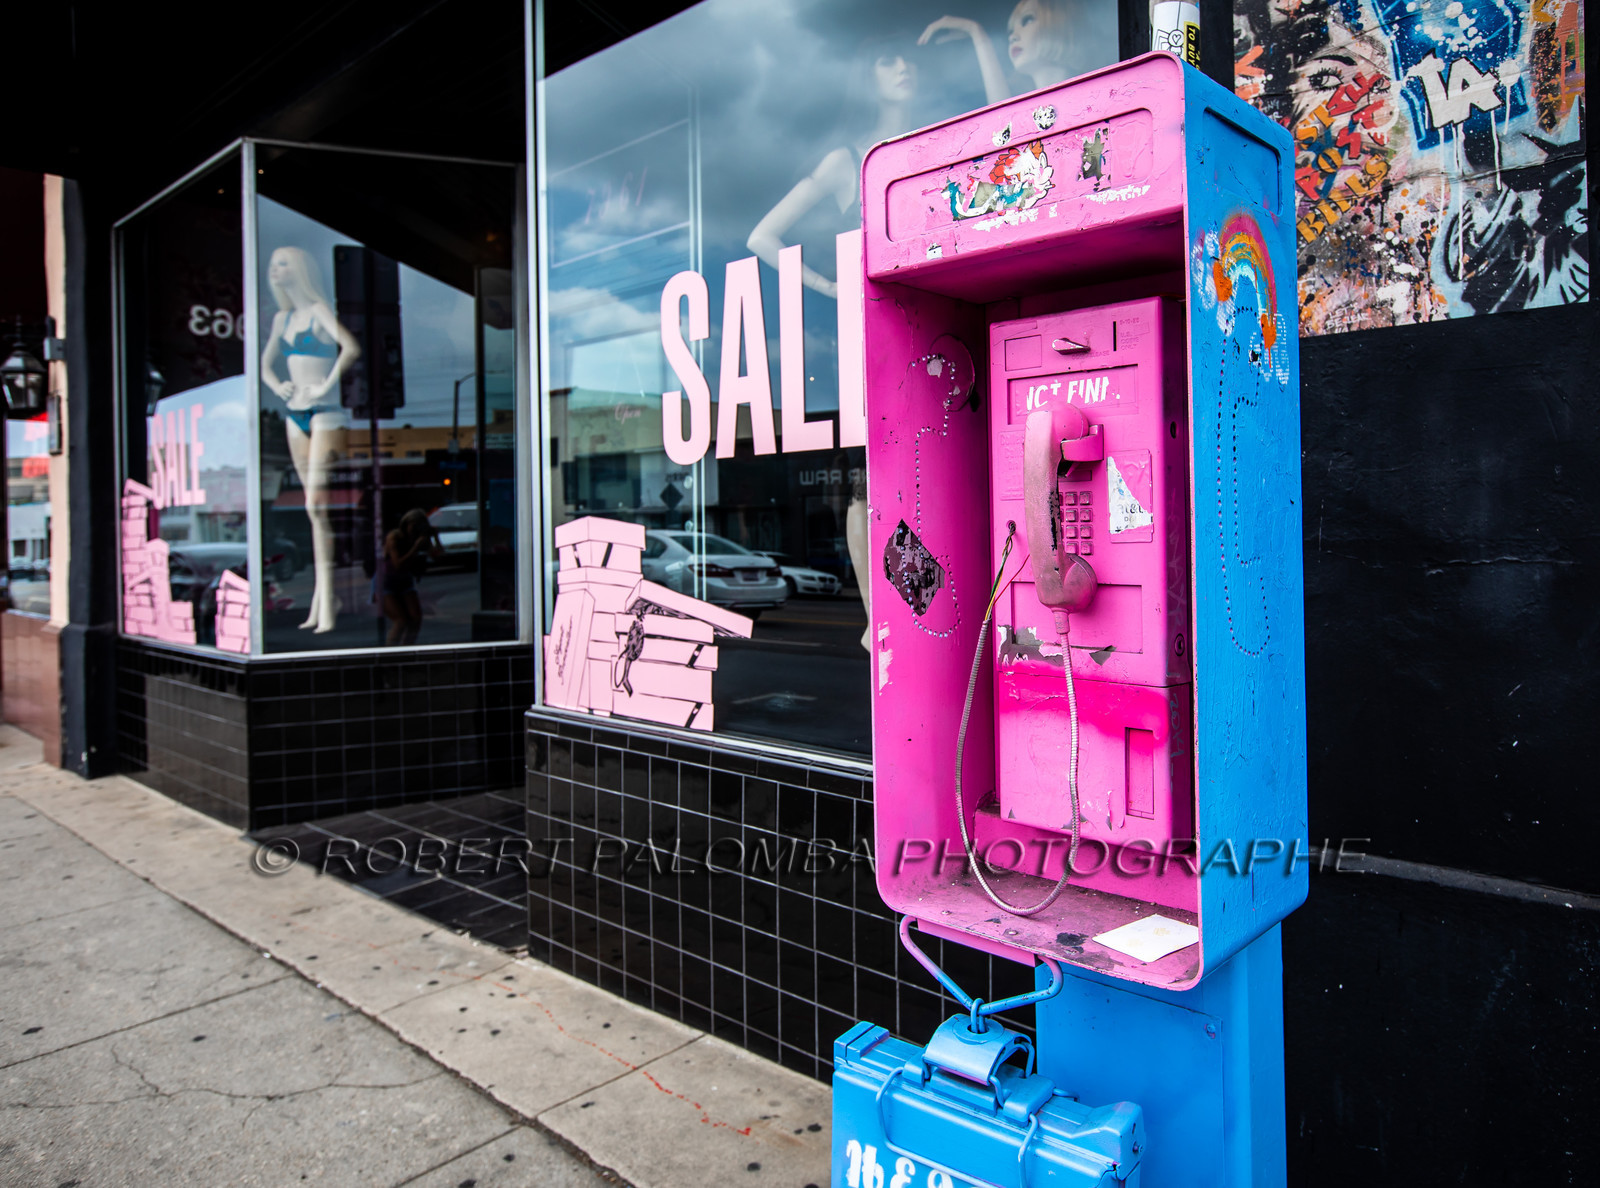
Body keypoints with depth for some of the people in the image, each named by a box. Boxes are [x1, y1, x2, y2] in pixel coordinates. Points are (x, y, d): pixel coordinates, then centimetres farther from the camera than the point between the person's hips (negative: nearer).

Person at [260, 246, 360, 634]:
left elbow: (351, 348, -25)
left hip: (326, 414, -7)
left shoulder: (319, 311, -6)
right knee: (315, 508, 8)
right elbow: (265, 363, 26)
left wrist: (327, 385, -20)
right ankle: (325, 597, 13)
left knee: (317, 506, -13)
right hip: (296, 415, 7)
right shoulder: (282, 318, 15)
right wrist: (277, 387, 6)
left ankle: (326, 603, -11)